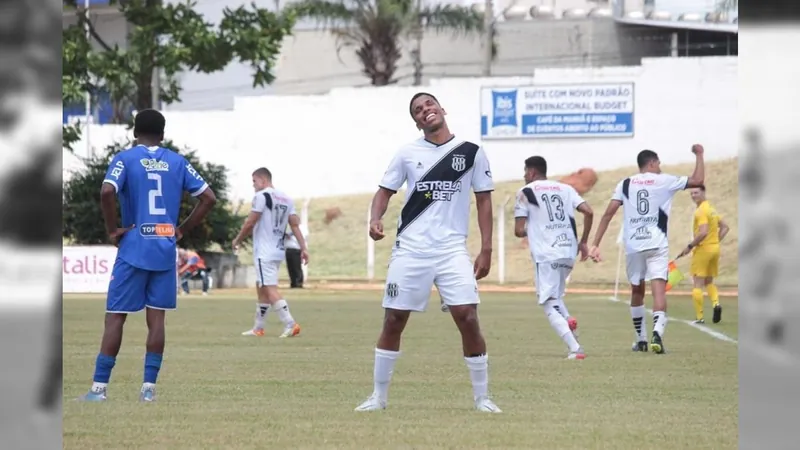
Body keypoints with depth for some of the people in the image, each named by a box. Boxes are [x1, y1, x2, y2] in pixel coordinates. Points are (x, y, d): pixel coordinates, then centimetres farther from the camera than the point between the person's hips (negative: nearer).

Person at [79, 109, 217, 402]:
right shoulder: (177, 162, 9)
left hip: (133, 249, -3)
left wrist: (112, 230, -8)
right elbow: (208, 198, 6)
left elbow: (107, 192, -20)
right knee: (156, 318, 5)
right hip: (166, 250, 3)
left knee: (115, 317, 1)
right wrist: (182, 229, 11)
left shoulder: (125, 159, -2)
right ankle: (149, 387, 2)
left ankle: (99, 387, -1)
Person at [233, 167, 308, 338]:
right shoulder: (286, 199, 13)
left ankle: (290, 324, -21)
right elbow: (295, 224, 10)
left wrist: (237, 240, 4)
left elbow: (250, 223, -11)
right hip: (278, 250, 9)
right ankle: (258, 328, 22)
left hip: (265, 252, -9)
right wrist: (303, 248, 7)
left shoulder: (262, 196, -10)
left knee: (270, 289, -11)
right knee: (262, 288, 17)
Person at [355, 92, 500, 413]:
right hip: (410, 250, 1)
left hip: (452, 250, -1)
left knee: (468, 318, -12)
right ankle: (379, 396, 14)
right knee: (393, 321, 2)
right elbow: (385, 191, 10)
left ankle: (482, 397, 0)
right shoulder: (407, 154, 5)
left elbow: (484, 200, 6)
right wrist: (375, 218, -12)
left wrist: (486, 250, 0)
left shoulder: (471, 153, 3)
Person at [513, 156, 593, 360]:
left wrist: (527, 232, 19)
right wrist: (583, 242, 11)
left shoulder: (526, 192, 1)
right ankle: (568, 319, -3)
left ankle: (575, 348, -20)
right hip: (569, 253, 6)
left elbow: (519, 230, -5)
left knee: (550, 306, -3)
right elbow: (588, 212, 2)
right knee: (555, 295, 27)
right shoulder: (565, 189, 14)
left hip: (546, 255, -6)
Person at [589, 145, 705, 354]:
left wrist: (596, 244, 0)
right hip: (657, 245, -3)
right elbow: (697, 180, 8)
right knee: (659, 290, -9)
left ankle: (641, 339, 26)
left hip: (633, 246, 3)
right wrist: (699, 155, 23)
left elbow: (609, 213, 0)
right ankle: (657, 332, -32)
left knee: (637, 292, 19)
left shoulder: (625, 184, 8)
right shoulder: (663, 181, 2)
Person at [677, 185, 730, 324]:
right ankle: (716, 303, -7)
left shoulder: (701, 211, -15)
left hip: (703, 249, -9)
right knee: (709, 282, 18)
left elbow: (703, 232, -25)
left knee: (698, 284, -2)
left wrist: (690, 246, -16)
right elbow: (725, 227, 20)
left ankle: (699, 317, -3)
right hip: (715, 248, 9)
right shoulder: (712, 209, 13)